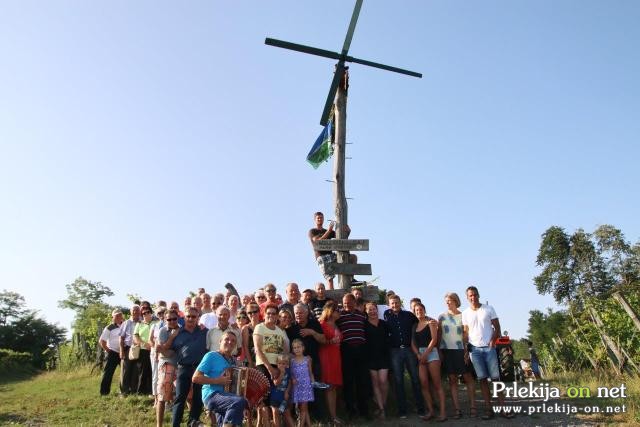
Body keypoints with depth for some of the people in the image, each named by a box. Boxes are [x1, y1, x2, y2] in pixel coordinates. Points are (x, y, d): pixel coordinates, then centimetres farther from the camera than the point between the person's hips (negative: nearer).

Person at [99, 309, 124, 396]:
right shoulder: (109, 328, -5)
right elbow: (102, 341, -6)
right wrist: (108, 350, -7)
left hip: (122, 353, 5)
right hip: (113, 353, -5)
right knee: (108, 372, -2)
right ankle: (104, 391, 7)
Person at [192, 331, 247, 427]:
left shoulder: (233, 361, 17)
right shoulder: (211, 356, -4)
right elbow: (195, 378, -10)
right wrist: (217, 381, -16)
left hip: (227, 397, 8)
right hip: (212, 395, -8)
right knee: (240, 401, -31)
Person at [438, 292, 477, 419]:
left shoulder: (463, 316, 4)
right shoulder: (442, 316, 7)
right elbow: (439, 335, 9)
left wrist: (467, 350, -7)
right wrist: (439, 351, 3)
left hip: (461, 350, -1)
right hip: (447, 350, 1)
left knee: (468, 377, -1)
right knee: (452, 380, 3)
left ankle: (472, 407, 8)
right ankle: (457, 409, 5)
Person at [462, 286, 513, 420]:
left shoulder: (488, 309, 3)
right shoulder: (465, 313, 6)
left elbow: (497, 328, 3)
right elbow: (465, 333, 7)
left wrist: (492, 341, -11)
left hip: (489, 348, -1)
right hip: (475, 349, 1)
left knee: (496, 378, -2)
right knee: (482, 379, 2)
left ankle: (502, 408, 2)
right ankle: (489, 409, 6)